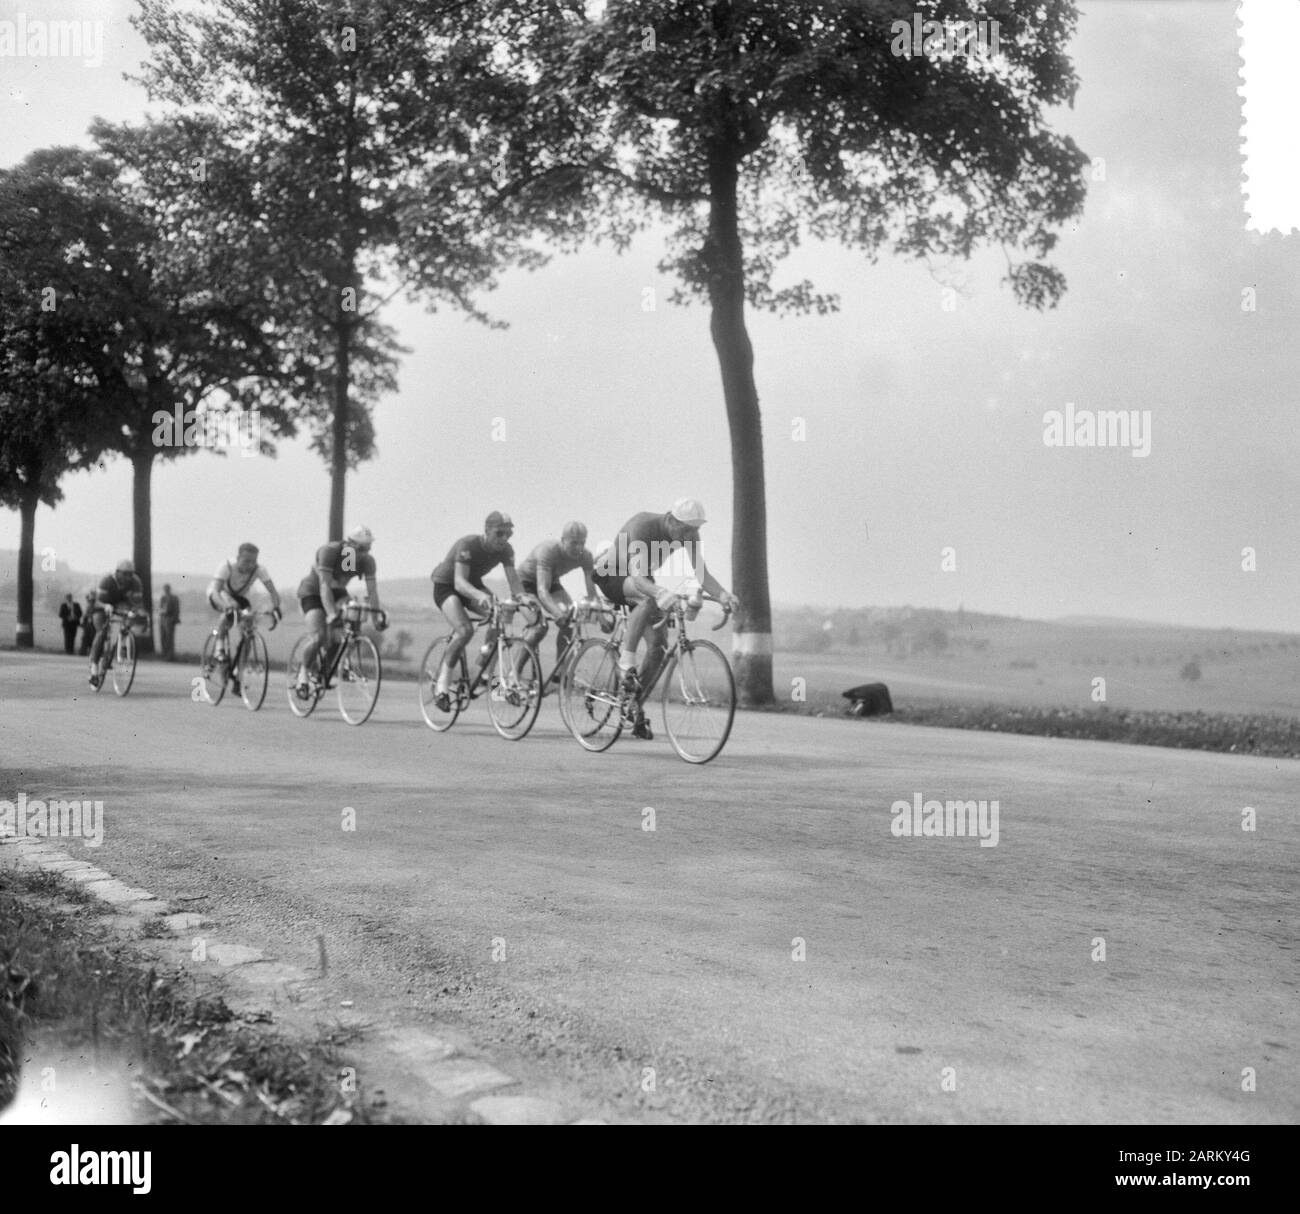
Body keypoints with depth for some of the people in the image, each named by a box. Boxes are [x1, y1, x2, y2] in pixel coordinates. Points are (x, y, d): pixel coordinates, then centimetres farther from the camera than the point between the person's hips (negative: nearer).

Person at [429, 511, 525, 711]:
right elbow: (459, 582, -40)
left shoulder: (506, 550, -15)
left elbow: (513, 580, -21)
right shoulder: (468, 545, -32)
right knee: (465, 630, -30)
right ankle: (442, 685, -21)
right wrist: (479, 595, -60)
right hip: (445, 585, -5)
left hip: (473, 584, 5)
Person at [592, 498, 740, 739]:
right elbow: (637, 576, -45)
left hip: (641, 580, 7)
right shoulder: (642, 527, -34)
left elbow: (701, 573, -20)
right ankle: (626, 663, -32)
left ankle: (636, 708, 7)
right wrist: (660, 592, -64)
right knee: (649, 599, -40)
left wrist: (723, 595, -38)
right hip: (610, 575, -6)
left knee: (658, 647, -7)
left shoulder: (688, 534, -16)